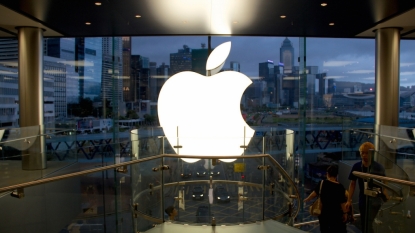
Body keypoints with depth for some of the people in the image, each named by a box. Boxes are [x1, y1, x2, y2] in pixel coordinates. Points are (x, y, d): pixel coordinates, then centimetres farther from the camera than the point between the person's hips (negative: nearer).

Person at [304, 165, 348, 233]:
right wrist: (345, 213, 1)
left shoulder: (322, 183, -6)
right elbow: (342, 202, -11)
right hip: (336, 214, -3)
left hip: (324, 213, 3)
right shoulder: (340, 187, -14)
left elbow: (315, 193, -2)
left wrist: (306, 200, 12)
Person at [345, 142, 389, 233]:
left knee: (368, 224, -15)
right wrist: (349, 200, 1)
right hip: (362, 200, 3)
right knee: (363, 225, 13)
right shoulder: (357, 166, -5)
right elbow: (352, 183, 3)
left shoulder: (378, 167, -11)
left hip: (374, 200, -3)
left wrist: (385, 195, -18)